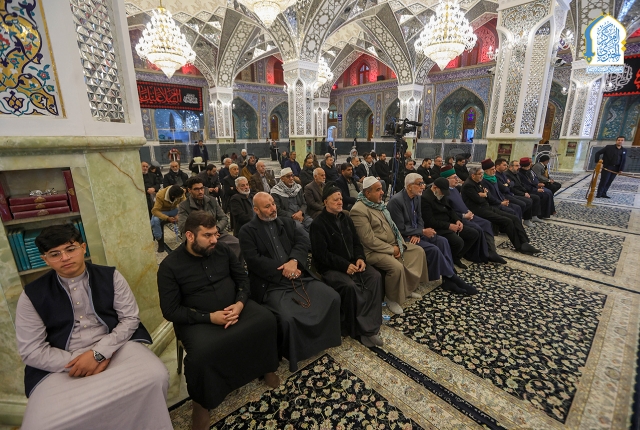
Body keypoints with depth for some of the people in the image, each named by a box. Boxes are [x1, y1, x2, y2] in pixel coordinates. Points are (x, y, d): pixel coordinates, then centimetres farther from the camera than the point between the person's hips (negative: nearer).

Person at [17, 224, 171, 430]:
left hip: (115, 346, 0)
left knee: (155, 376, -26)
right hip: (62, 362, 1)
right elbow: (31, 351, 0)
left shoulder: (110, 277, 1)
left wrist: (98, 353, -15)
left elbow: (130, 319, -1)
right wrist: (77, 362, -14)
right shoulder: (32, 294, 1)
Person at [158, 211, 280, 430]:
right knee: (201, 354, -31)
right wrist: (209, 317, -21)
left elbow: (242, 278, 5)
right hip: (197, 320, -3)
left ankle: (266, 367, 11)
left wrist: (240, 303, -14)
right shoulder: (170, 266, -11)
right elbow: (170, 310, -11)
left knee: (267, 320, -18)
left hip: (234, 308, 4)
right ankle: (201, 402, 1)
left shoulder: (223, 250, -1)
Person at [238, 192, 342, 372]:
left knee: (333, 297, -8)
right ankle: (290, 354, 5)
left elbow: (304, 241, 2)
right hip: (271, 284, -4)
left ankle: (324, 337, 18)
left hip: (298, 275, 5)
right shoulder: (247, 231, 1)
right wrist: (282, 271, -14)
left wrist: (294, 261, -17)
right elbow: (254, 260, -10)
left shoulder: (287, 222, 15)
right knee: (287, 317, -28)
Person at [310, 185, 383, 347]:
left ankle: (369, 327, -14)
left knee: (375, 276, -18)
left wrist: (360, 258, -7)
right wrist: (345, 265, -22)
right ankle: (364, 328, -11)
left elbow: (356, 242, 14)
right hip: (329, 267, -6)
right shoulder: (318, 224, -10)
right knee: (350, 286, -33)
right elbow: (322, 254, -16)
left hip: (351, 262, 7)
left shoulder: (346, 218, 11)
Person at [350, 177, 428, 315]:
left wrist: (400, 244, -1)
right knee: (397, 267, -30)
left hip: (393, 244, 10)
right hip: (374, 251, -10)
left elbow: (392, 225, 14)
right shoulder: (358, 210, -21)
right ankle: (392, 299, -2)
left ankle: (408, 287, 19)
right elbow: (369, 240, -24)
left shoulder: (379, 204, 9)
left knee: (418, 251, 7)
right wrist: (392, 249, -17)